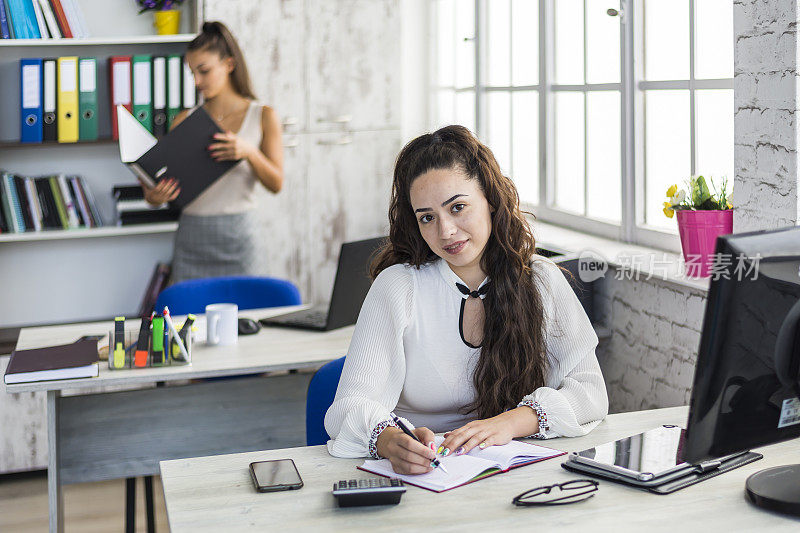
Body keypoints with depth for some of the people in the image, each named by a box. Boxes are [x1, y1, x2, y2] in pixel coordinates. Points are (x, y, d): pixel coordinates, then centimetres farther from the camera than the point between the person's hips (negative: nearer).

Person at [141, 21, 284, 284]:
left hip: (236, 237, -2)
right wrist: (153, 195, -16)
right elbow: (164, 181, 7)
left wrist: (249, 152, -22)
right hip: (190, 238, 2)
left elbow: (276, 183, -5)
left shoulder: (263, 117, 3)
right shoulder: (185, 119, 9)